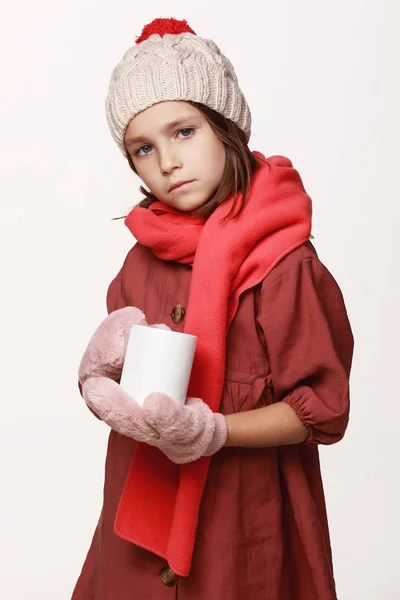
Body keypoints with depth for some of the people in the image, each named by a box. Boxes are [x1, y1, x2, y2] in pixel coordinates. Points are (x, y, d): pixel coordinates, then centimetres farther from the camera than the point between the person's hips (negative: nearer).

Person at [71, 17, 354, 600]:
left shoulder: (282, 262, -16)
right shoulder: (143, 258, 1)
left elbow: (324, 411, -15)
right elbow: (105, 381, 8)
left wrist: (213, 431, -24)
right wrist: (103, 373, -14)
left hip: (240, 524, -5)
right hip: (144, 513, 5)